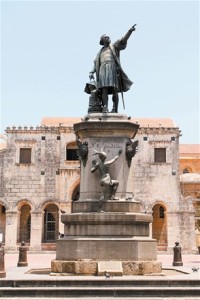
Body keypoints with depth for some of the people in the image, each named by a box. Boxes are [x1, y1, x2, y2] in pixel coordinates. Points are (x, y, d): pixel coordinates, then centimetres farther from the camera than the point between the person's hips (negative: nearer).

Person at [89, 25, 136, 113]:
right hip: (103, 70, 2)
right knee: (104, 89, -14)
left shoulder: (114, 46, 20)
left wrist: (130, 31, -13)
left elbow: (123, 40, 3)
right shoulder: (100, 53, 30)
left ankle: (115, 109, -14)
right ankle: (105, 108, -25)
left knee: (114, 90, -11)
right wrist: (92, 72, 4)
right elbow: (96, 64, 23)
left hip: (113, 69, -2)